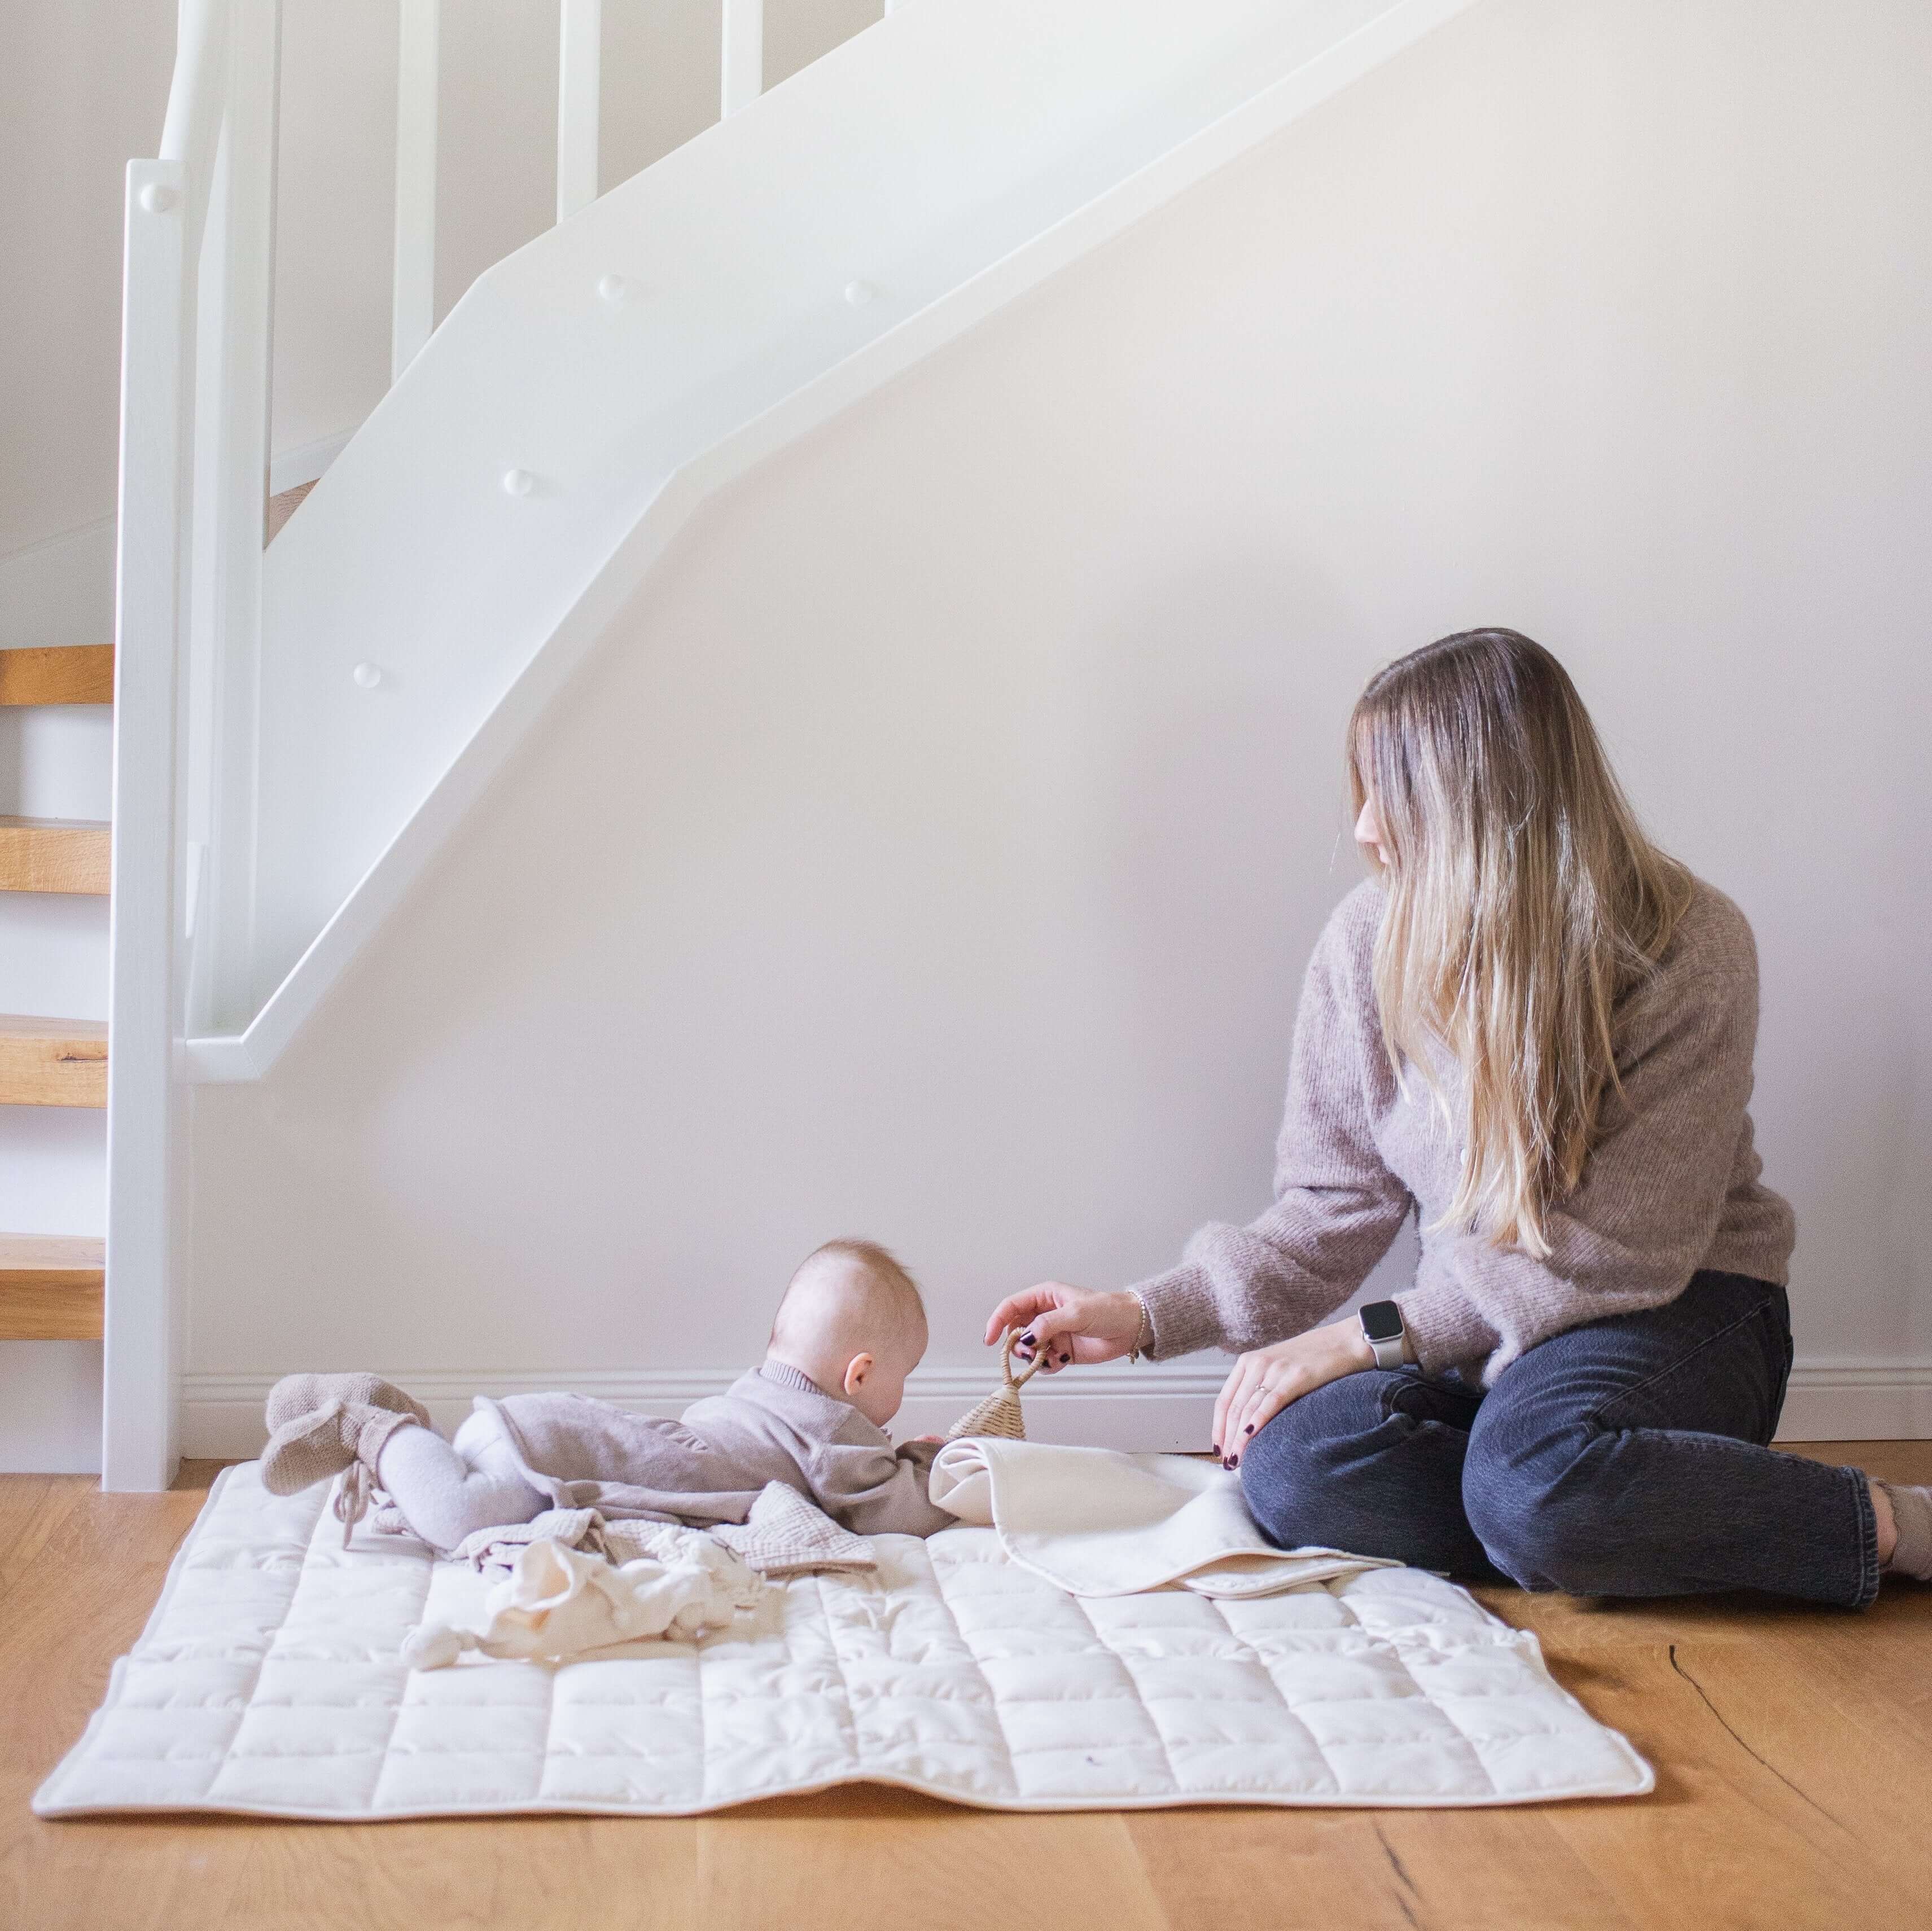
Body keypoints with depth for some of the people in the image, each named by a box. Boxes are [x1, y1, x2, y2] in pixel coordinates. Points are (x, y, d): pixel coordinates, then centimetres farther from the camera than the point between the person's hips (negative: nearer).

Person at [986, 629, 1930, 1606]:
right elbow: (1333, 1207, 2)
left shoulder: (1690, 949, -16)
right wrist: (1148, 1315, -9)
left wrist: (1371, 1336, -22)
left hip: (1678, 1311, -4)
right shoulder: (1373, 937, -4)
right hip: (1485, 1333, 4)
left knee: (1531, 1468, -37)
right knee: (1291, 1464, -26)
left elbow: (1620, 1248, -17)